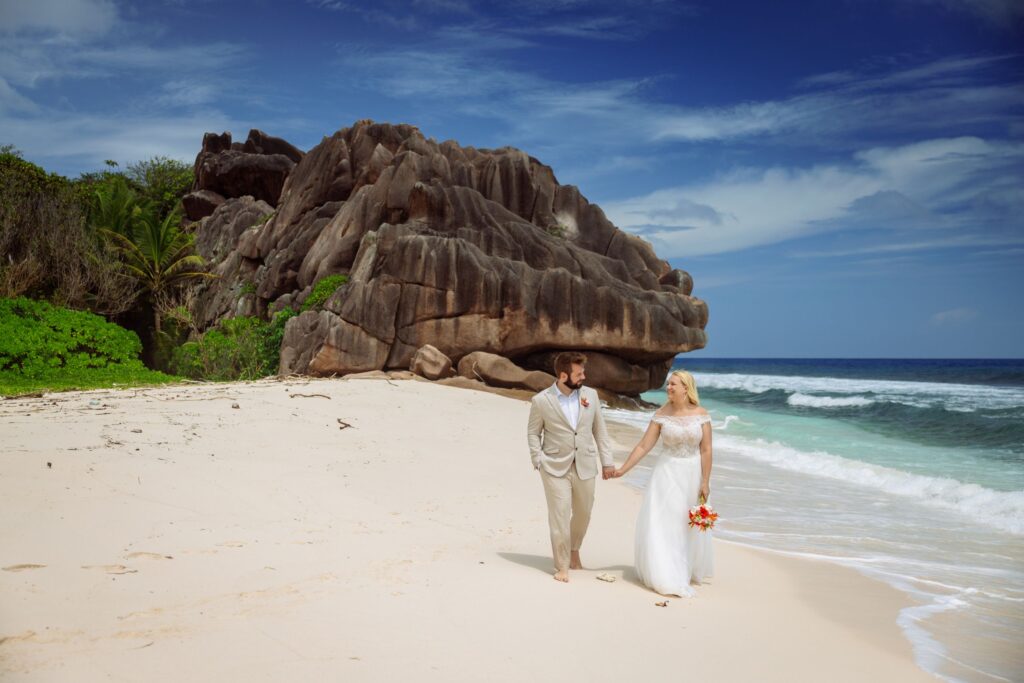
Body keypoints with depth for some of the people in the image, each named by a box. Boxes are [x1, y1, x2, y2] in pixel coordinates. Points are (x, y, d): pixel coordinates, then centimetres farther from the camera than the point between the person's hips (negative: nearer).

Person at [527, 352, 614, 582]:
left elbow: (599, 429, 6)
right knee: (560, 516, -3)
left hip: (585, 467, 3)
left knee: (583, 514, 16)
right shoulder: (541, 401, -9)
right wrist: (539, 462, -7)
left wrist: (607, 460, 5)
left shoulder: (591, 395, 0)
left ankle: (574, 550, 43)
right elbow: (533, 433, 2)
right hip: (556, 468, -3)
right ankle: (562, 566, 12)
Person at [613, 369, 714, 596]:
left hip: (692, 474, 1)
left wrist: (705, 482, -7)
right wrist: (622, 469, -8)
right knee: (662, 523, -4)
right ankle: (666, 577, 5)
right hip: (667, 473, 0)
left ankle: (689, 570, 33)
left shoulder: (701, 414, -4)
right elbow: (643, 446, -4)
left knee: (690, 527, 13)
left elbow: (706, 450, -4)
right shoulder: (662, 414, -5)